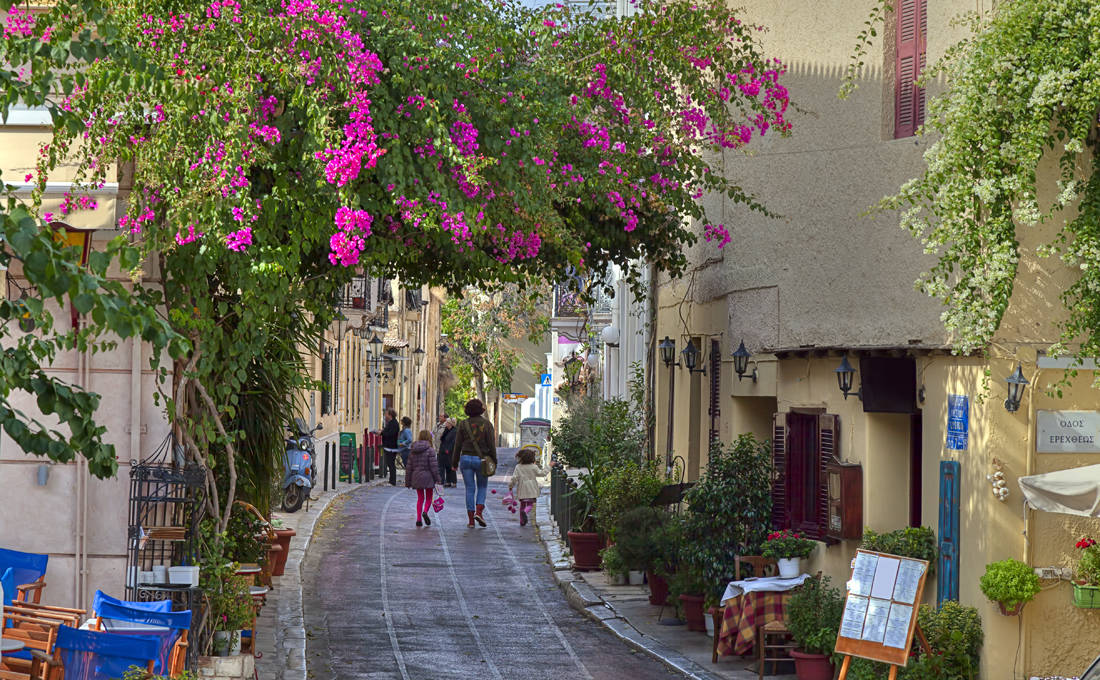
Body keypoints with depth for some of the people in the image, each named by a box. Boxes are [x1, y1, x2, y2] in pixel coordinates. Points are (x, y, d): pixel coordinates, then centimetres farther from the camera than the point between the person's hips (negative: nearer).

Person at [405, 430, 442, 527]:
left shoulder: (412, 451, 6)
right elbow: (433, 466, -13)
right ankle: (425, 512, -18)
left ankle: (419, 519, 5)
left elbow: (409, 467, 8)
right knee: (428, 498, 9)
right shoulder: (430, 450, -10)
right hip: (427, 477, -4)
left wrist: (408, 481, 14)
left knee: (420, 498, 13)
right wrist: (437, 479, -5)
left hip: (416, 477, 4)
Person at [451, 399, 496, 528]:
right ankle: (479, 511, -6)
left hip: (466, 458, 1)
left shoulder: (463, 424, 0)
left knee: (470, 488, 6)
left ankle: (471, 519, 4)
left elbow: (458, 445, 1)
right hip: (481, 459, -1)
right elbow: (491, 445, -4)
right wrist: (494, 461, 4)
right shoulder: (487, 424, -4)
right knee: (482, 487, 15)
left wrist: (454, 462, 8)